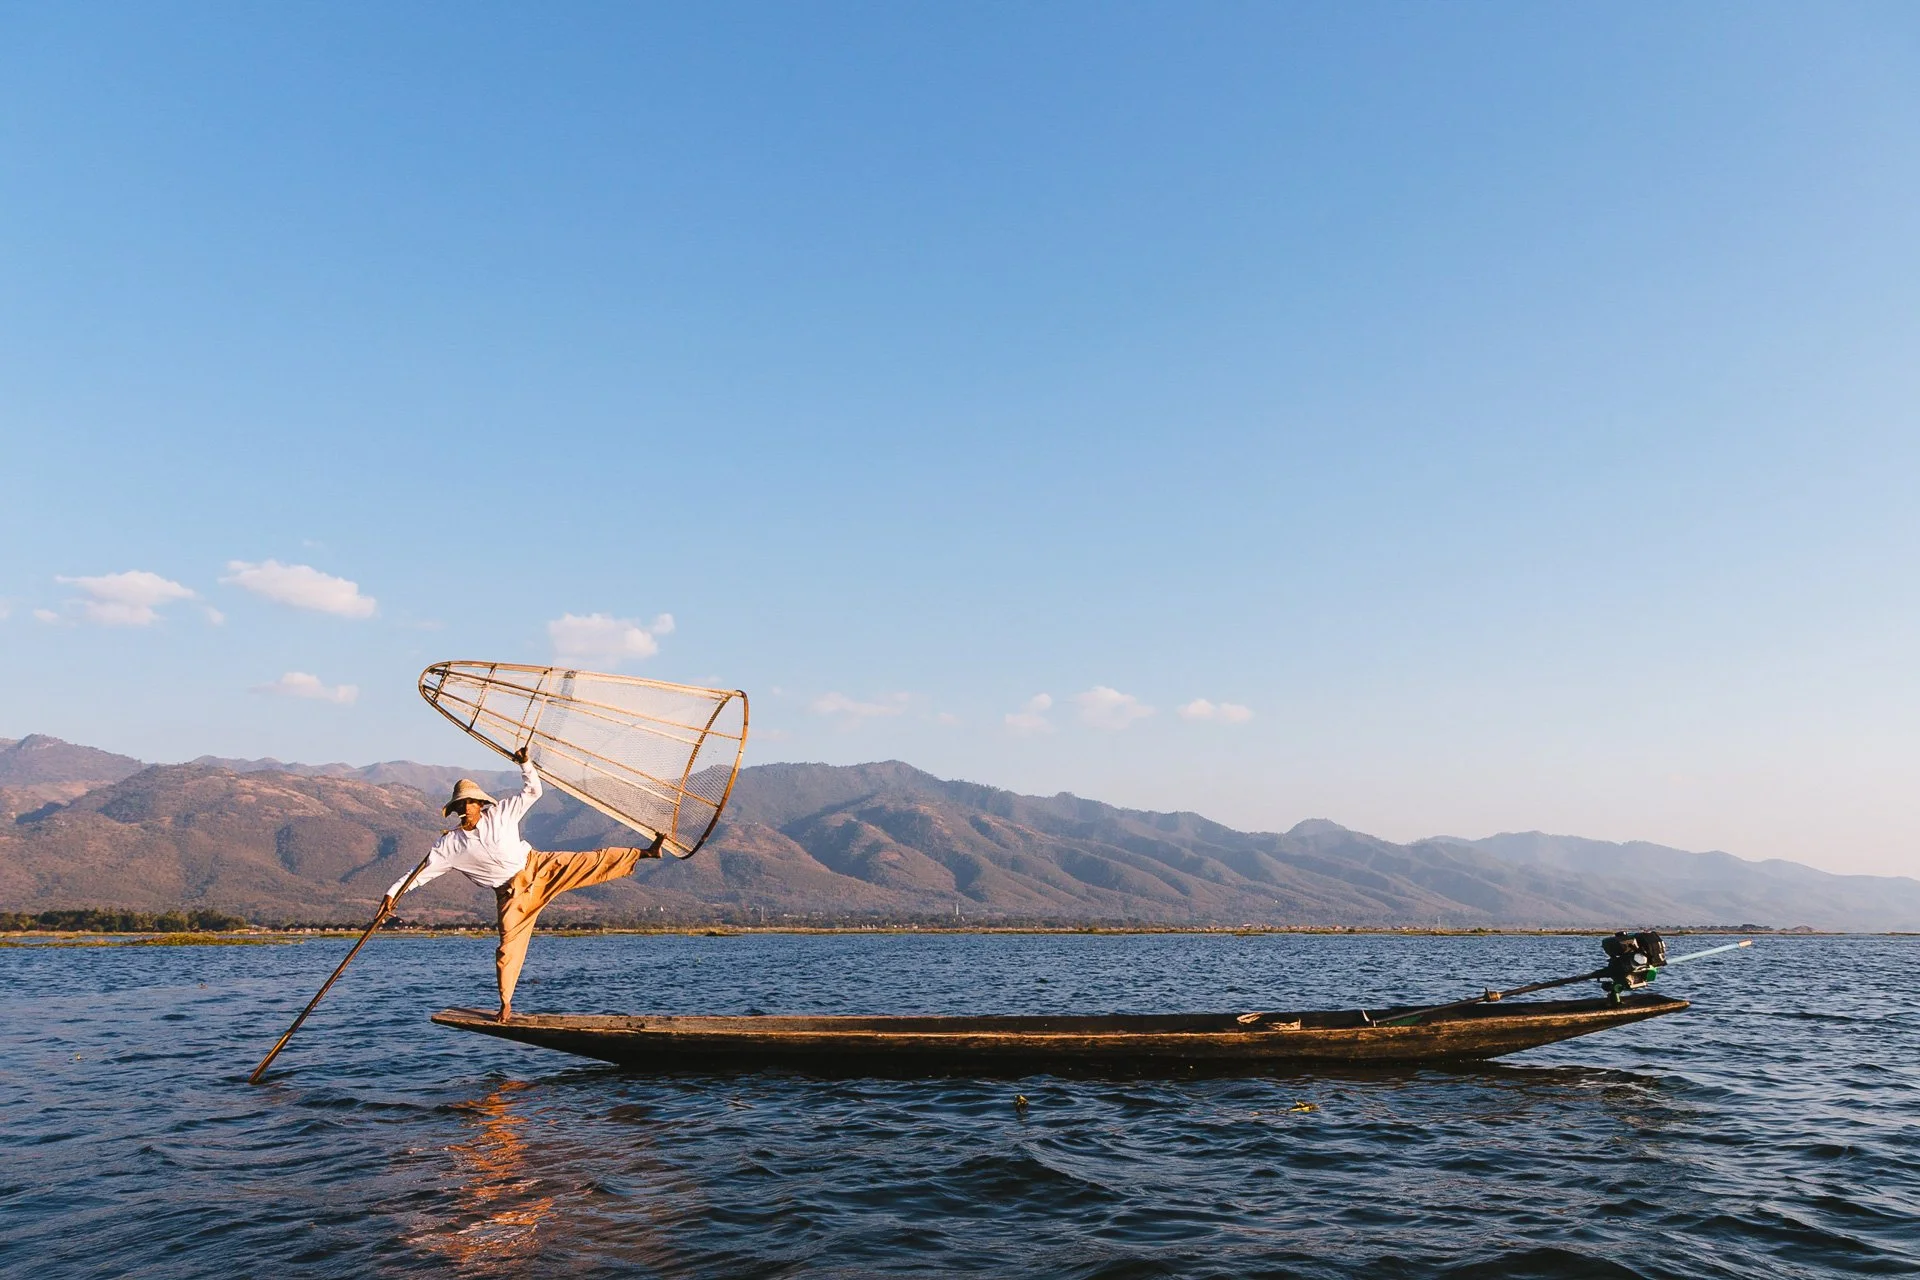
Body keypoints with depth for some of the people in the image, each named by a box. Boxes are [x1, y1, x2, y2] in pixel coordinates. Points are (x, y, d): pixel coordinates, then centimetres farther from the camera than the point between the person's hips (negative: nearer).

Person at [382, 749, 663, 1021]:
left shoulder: (500, 814, -1)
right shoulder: (450, 845, -1)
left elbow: (532, 792, 3)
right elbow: (423, 870, 3)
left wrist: (525, 764, -9)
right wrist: (392, 893, -4)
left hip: (538, 867, 1)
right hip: (512, 892, 0)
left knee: (590, 862, -13)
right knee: (509, 944, -3)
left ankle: (645, 853, -14)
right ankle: (505, 1004, 11)